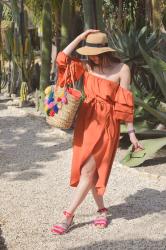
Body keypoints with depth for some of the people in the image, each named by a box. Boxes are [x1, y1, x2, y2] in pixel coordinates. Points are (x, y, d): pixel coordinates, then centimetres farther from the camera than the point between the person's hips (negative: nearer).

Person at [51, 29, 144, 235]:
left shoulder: (121, 69, -7)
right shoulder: (87, 67, 4)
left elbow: (126, 103, -7)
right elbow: (62, 60, -7)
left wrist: (131, 132, -7)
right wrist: (80, 37, -6)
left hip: (106, 125, -5)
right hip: (86, 122, 5)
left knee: (88, 171, -6)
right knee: (89, 170, 9)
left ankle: (69, 215, 0)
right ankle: (101, 210, 26)